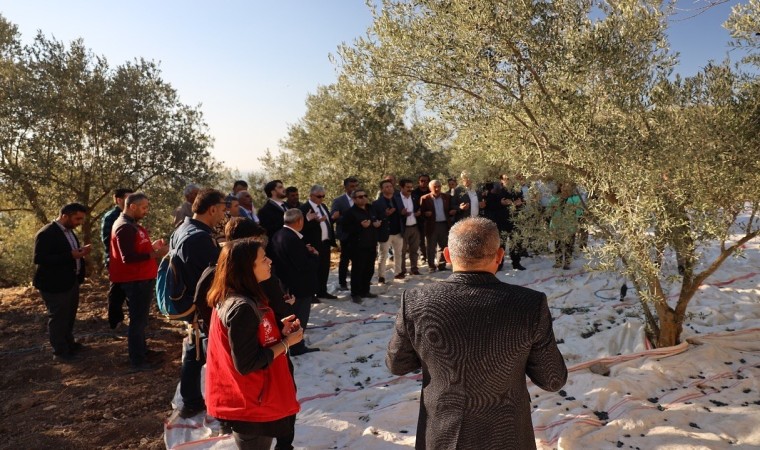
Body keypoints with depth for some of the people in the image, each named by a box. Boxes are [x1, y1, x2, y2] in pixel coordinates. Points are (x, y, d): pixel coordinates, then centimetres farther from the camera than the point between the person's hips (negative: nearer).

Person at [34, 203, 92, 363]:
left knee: (69, 315, 21)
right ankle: (60, 352, 17)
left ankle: (69, 343, 38)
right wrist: (71, 255, -31)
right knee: (58, 318, 5)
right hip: (55, 284, -9)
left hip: (71, 281, 9)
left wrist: (80, 251, -4)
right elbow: (39, 259, -26)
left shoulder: (68, 231, 8)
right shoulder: (46, 234, -20)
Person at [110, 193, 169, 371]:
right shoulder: (125, 228, -20)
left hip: (142, 279, 11)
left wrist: (152, 246, 7)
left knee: (140, 318, 21)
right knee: (138, 320, -2)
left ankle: (142, 351, 35)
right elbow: (128, 258, -27)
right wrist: (155, 254, -24)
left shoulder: (132, 225, 13)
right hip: (135, 281, -11)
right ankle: (138, 361, 6)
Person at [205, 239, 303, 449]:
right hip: (251, 406, -10)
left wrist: (279, 331, 0)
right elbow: (247, 365, -27)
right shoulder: (241, 308, -28)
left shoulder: (239, 299, 3)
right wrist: (286, 342, -18)